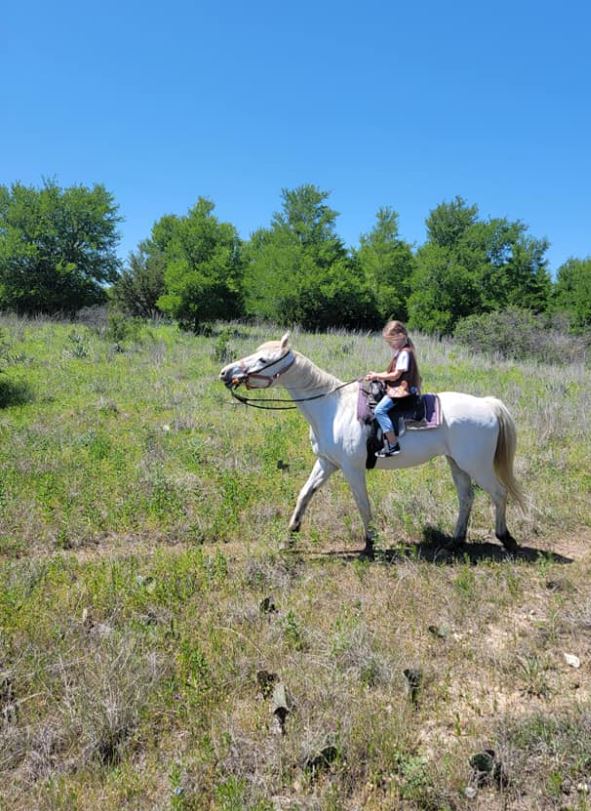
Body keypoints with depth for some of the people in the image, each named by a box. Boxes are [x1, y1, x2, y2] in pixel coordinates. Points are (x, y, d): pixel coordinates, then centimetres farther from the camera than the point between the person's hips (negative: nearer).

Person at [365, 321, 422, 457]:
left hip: (403, 392, -12)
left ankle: (393, 445, -23)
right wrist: (376, 376, 7)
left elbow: (396, 375, -17)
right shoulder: (401, 352, 16)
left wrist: (377, 376, -7)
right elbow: (393, 372, 18)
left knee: (380, 410, -22)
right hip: (399, 389, 12)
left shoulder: (404, 353, -16)